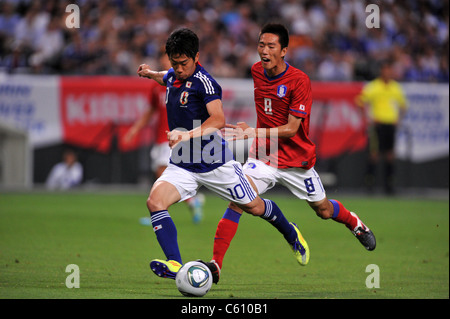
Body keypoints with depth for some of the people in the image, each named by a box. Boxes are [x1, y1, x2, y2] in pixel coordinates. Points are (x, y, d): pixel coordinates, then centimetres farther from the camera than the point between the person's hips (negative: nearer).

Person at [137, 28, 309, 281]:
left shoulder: (203, 81, -18)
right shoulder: (173, 77, 5)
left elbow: (218, 120, -32)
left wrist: (187, 135, -41)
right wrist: (150, 73, 29)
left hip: (215, 162, -6)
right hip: (182, 165, 6)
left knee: (255, 207, 10)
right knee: (155, 201, -21)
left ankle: (291, 234, 42)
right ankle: (175, 266, -25)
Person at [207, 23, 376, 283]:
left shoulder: (299, 81, -19)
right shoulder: (257, 71, -1)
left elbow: (291, 129, -22)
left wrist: (253, 132, -30)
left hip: (296, 160, -3)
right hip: (263, 157, 3)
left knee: (324, 211, 14)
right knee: (237, 202, -20)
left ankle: (355, 223, 49)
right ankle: (215, 265, -21)